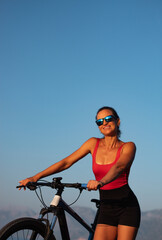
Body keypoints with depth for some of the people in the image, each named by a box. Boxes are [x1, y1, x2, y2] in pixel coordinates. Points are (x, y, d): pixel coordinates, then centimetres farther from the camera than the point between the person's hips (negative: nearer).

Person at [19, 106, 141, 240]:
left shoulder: (128, 147, -4)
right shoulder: (94, 143, 6)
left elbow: (119, 167, -24)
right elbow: (66, 162, 3)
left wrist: (101, 182, -45)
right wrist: (36, 177, -7)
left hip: (127, 207, -3)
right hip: (106, 209, 3)